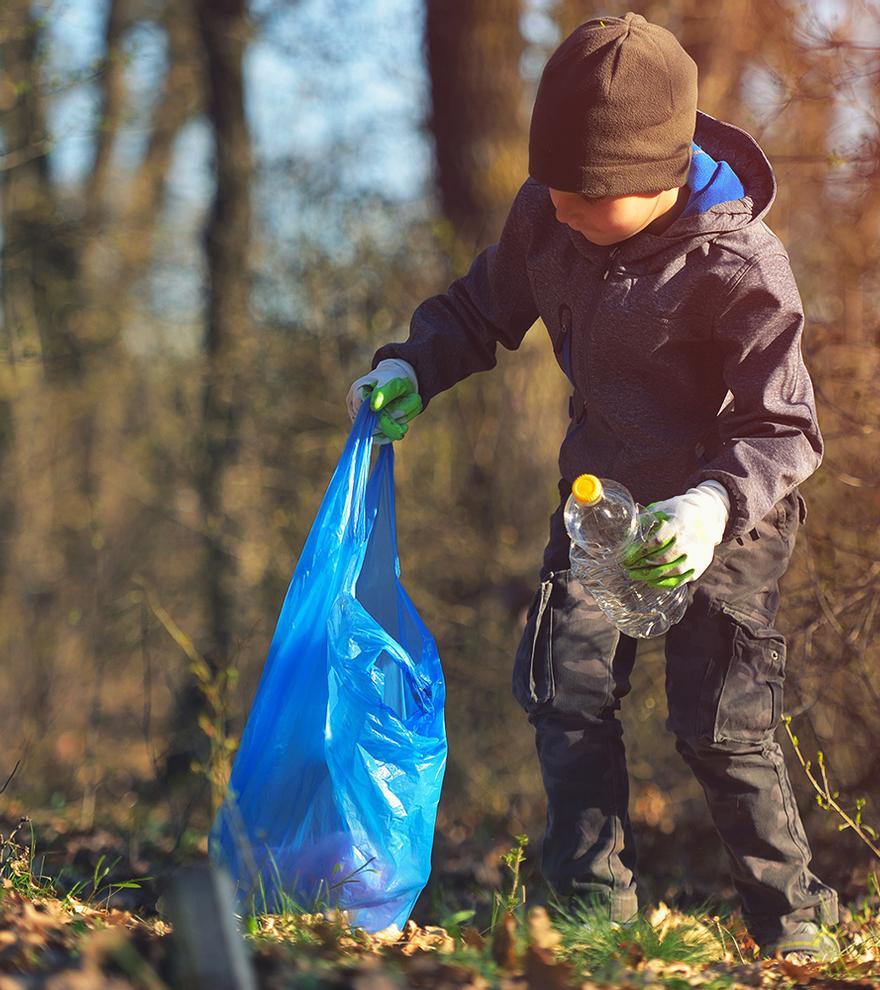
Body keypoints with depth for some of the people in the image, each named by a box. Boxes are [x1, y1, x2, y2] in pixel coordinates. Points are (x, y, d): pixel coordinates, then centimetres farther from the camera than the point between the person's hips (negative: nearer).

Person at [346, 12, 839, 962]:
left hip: (724, 518, -6)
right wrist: (410, 368, -7)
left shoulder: (737, 267, -27)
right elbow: (486, 304, 11)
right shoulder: (546, 215, -8)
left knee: (719, 725, -6)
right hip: (600, 491, 6)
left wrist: (713, 505, -44)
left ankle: (794, 923, 11)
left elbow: (783, 429, -25)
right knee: (567, 690, 2)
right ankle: (595, 907, 14)